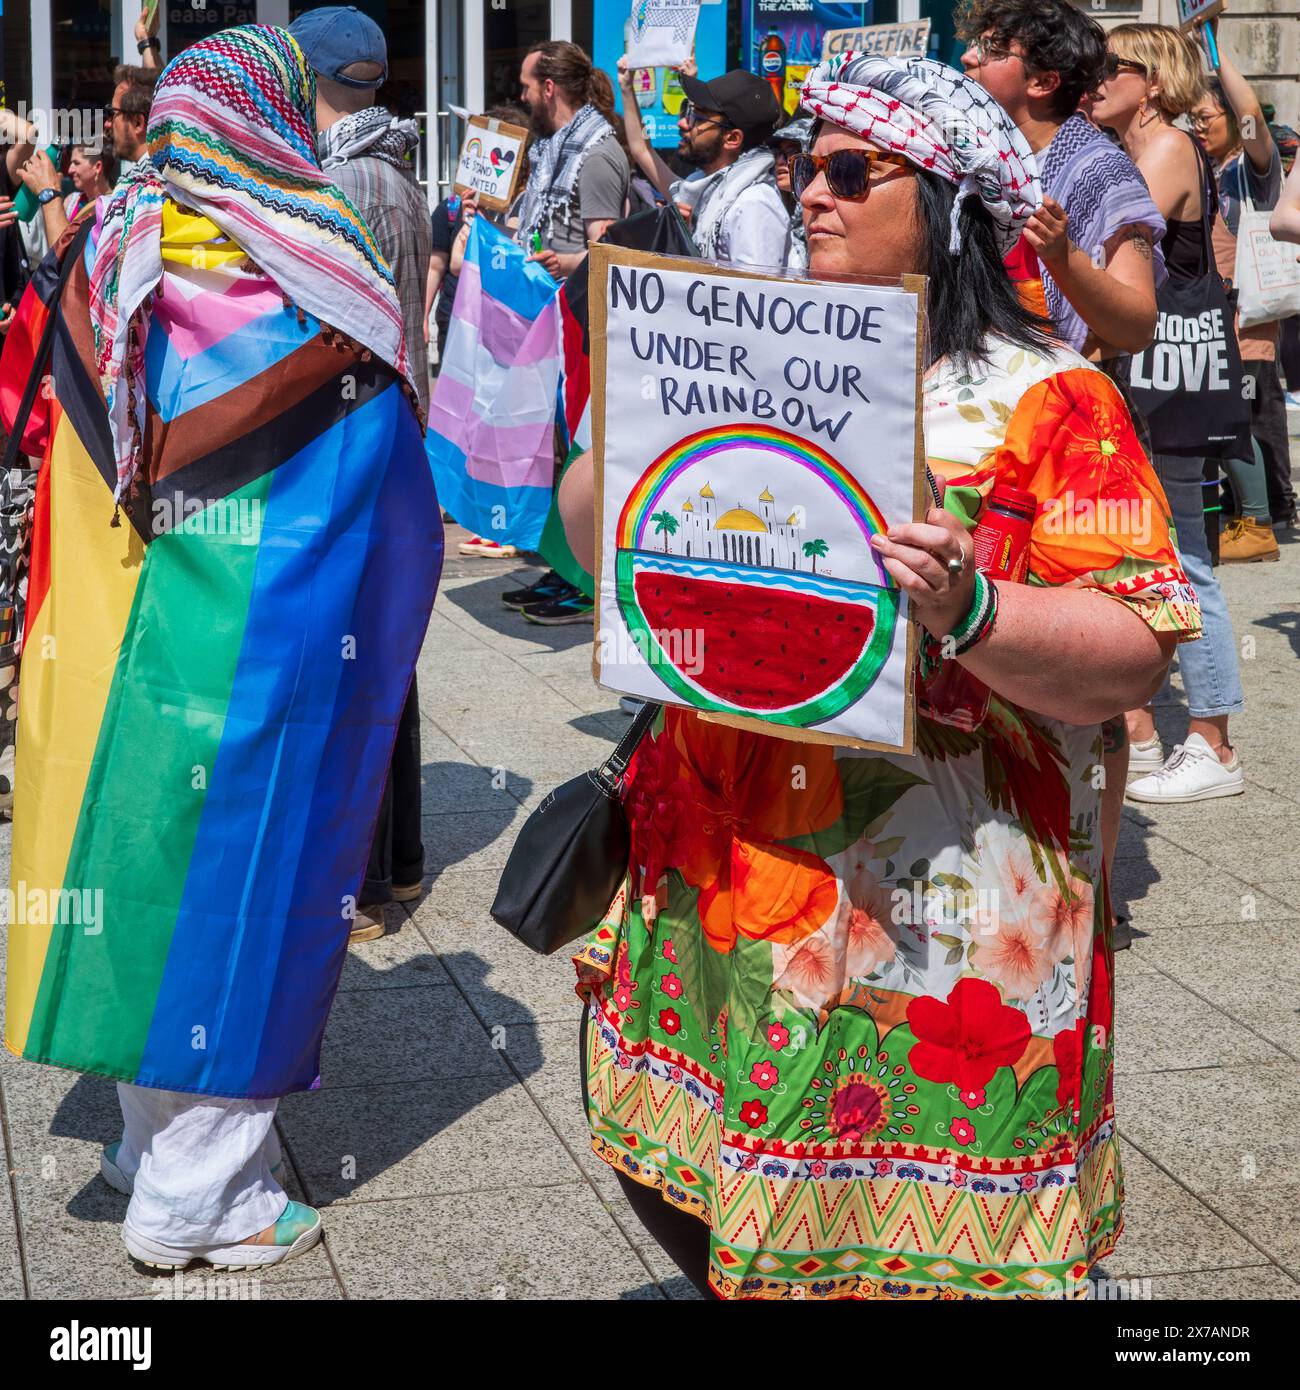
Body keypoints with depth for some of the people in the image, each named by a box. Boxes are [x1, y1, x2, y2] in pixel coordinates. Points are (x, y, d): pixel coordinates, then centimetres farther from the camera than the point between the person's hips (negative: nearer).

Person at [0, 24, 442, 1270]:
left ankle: (151, 1134, 29)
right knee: (235, 864, 3)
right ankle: (194, 1197, 11)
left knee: (148, 845, 16)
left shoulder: (103, 254, 2)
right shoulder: (313, 260, -11)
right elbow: (383, 485, -5)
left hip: (118, 627, 5)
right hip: (260, 644, -5)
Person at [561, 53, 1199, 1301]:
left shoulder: (1049, 399, -7)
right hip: (717, 868, 6)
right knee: (670, 1173, 13)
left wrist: (972, 612, -29)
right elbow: (596, 530, 13)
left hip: (928, 909, -5)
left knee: (911, 1251, 2)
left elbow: (1134, 653, -13)